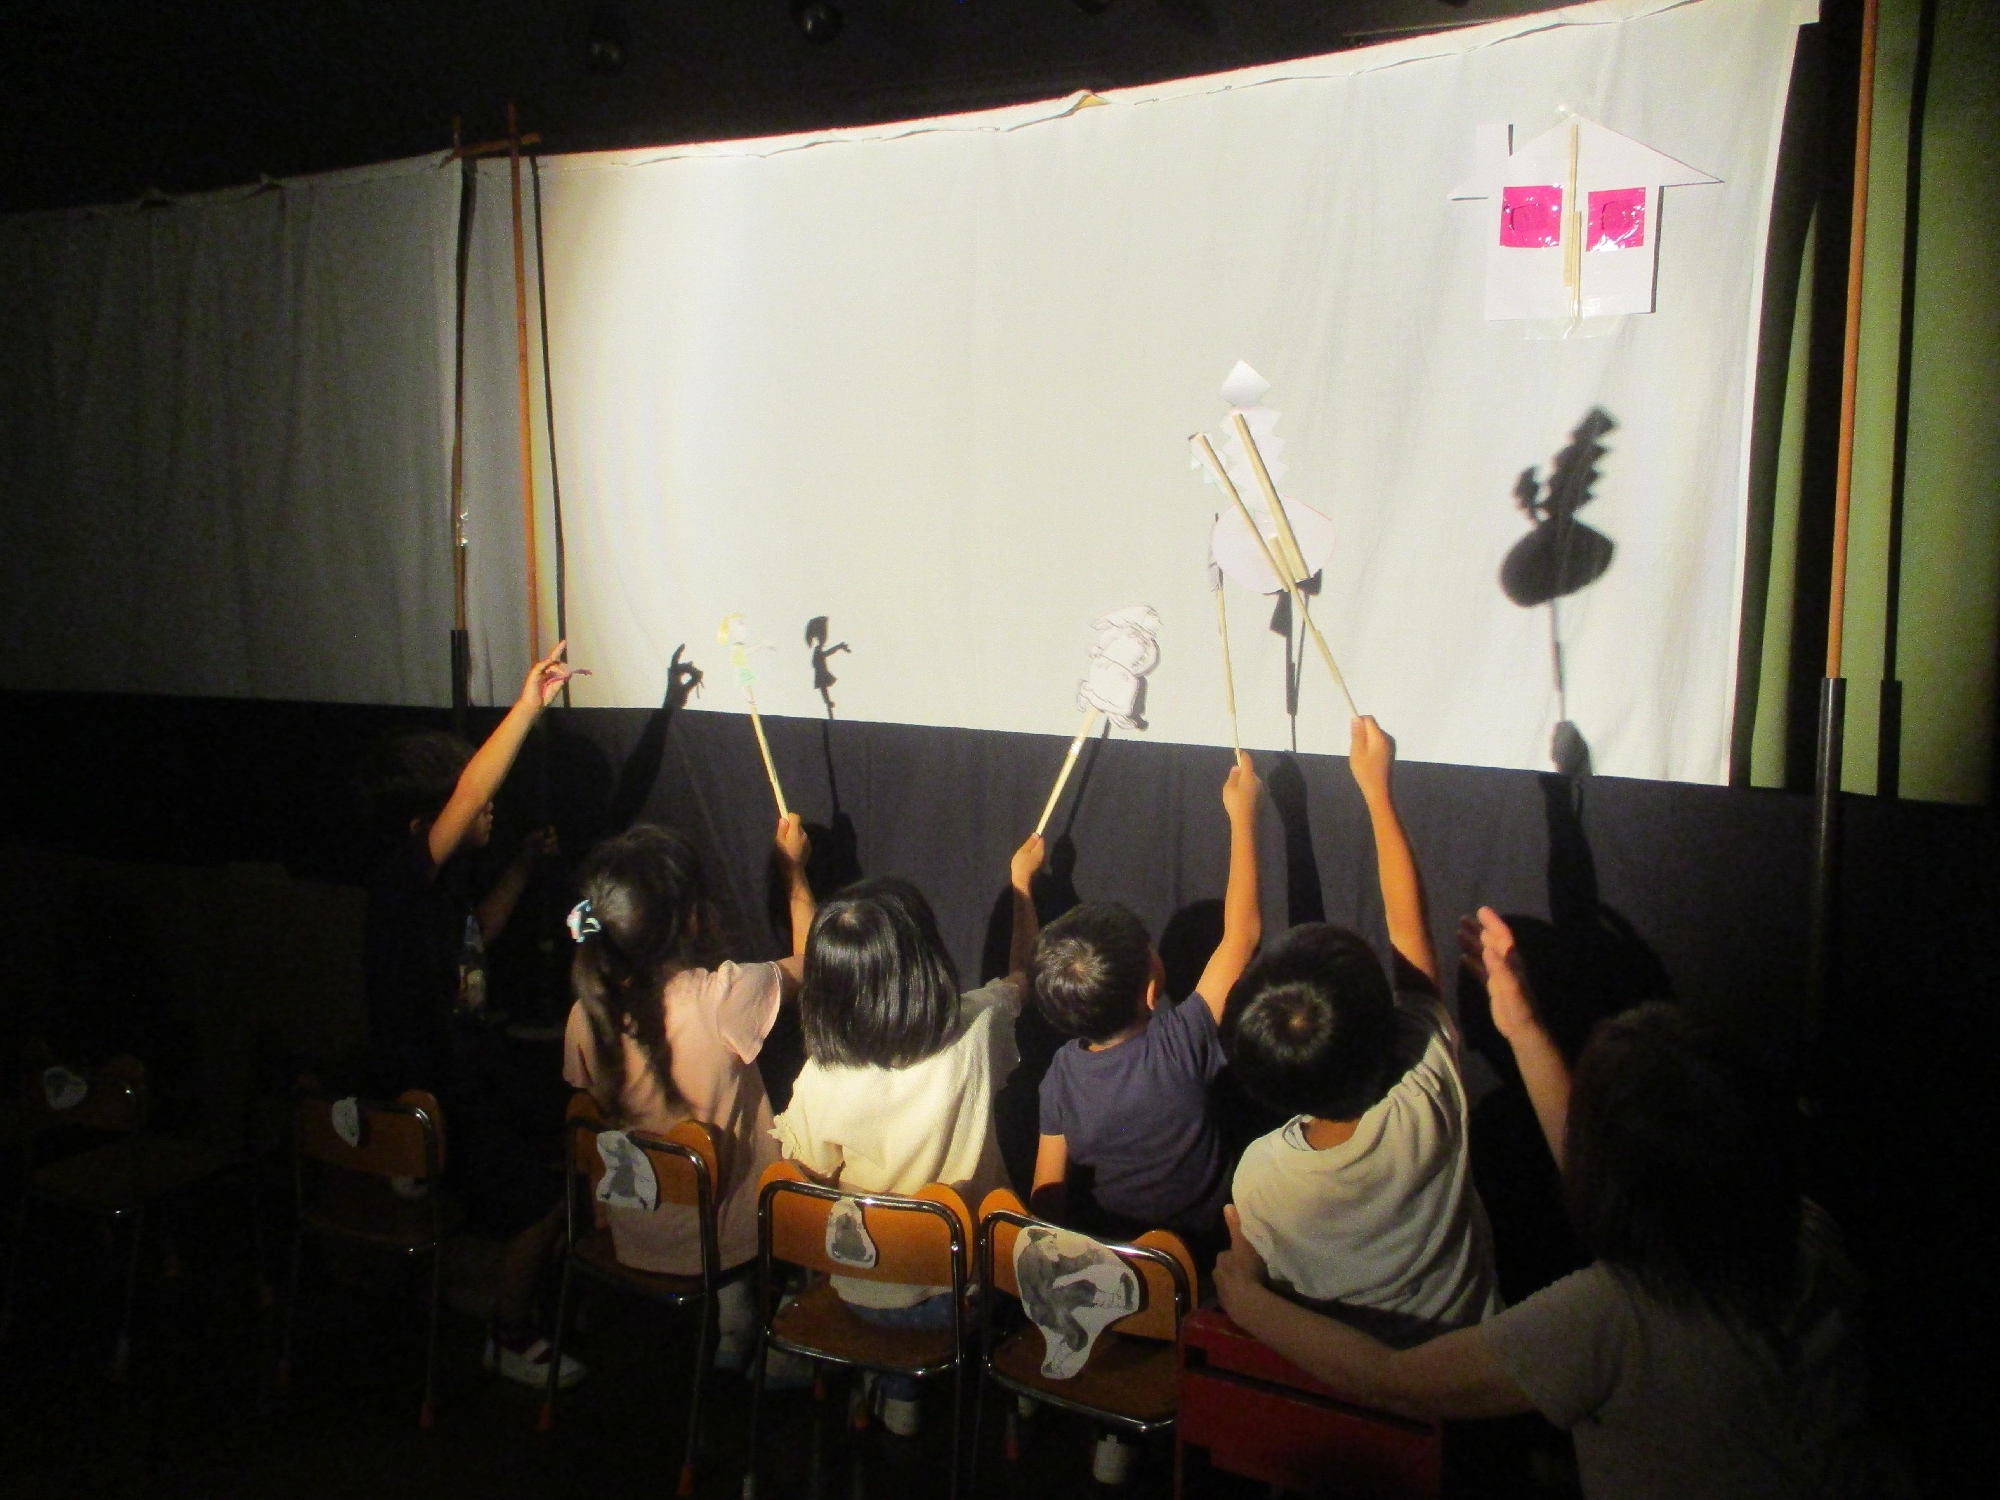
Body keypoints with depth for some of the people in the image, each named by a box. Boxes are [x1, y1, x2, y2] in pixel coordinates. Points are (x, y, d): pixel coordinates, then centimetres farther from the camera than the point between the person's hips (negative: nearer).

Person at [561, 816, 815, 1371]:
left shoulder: (587, 1013, -16)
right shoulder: (722, 998, -30)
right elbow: (809, 960, -10)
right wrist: (794, 869, 4)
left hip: (629, 1240, 4)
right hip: (723, 1238, -4)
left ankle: (733, 1326, 34)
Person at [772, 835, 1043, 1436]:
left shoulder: (819, 1083, -27)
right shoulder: (975, 1033, -25)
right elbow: (1020, 974, -1)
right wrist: (1021, 882, 15)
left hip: (863, 1292, 1)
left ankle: (900, 1392, 38)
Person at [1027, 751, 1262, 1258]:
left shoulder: (1063, 1073, -18)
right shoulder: (1181, 1043, -28)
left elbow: (1045, 1199, -11)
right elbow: (1243, 932, -20)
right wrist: (1242, 813, -14)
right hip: (1191, 1260, -2)